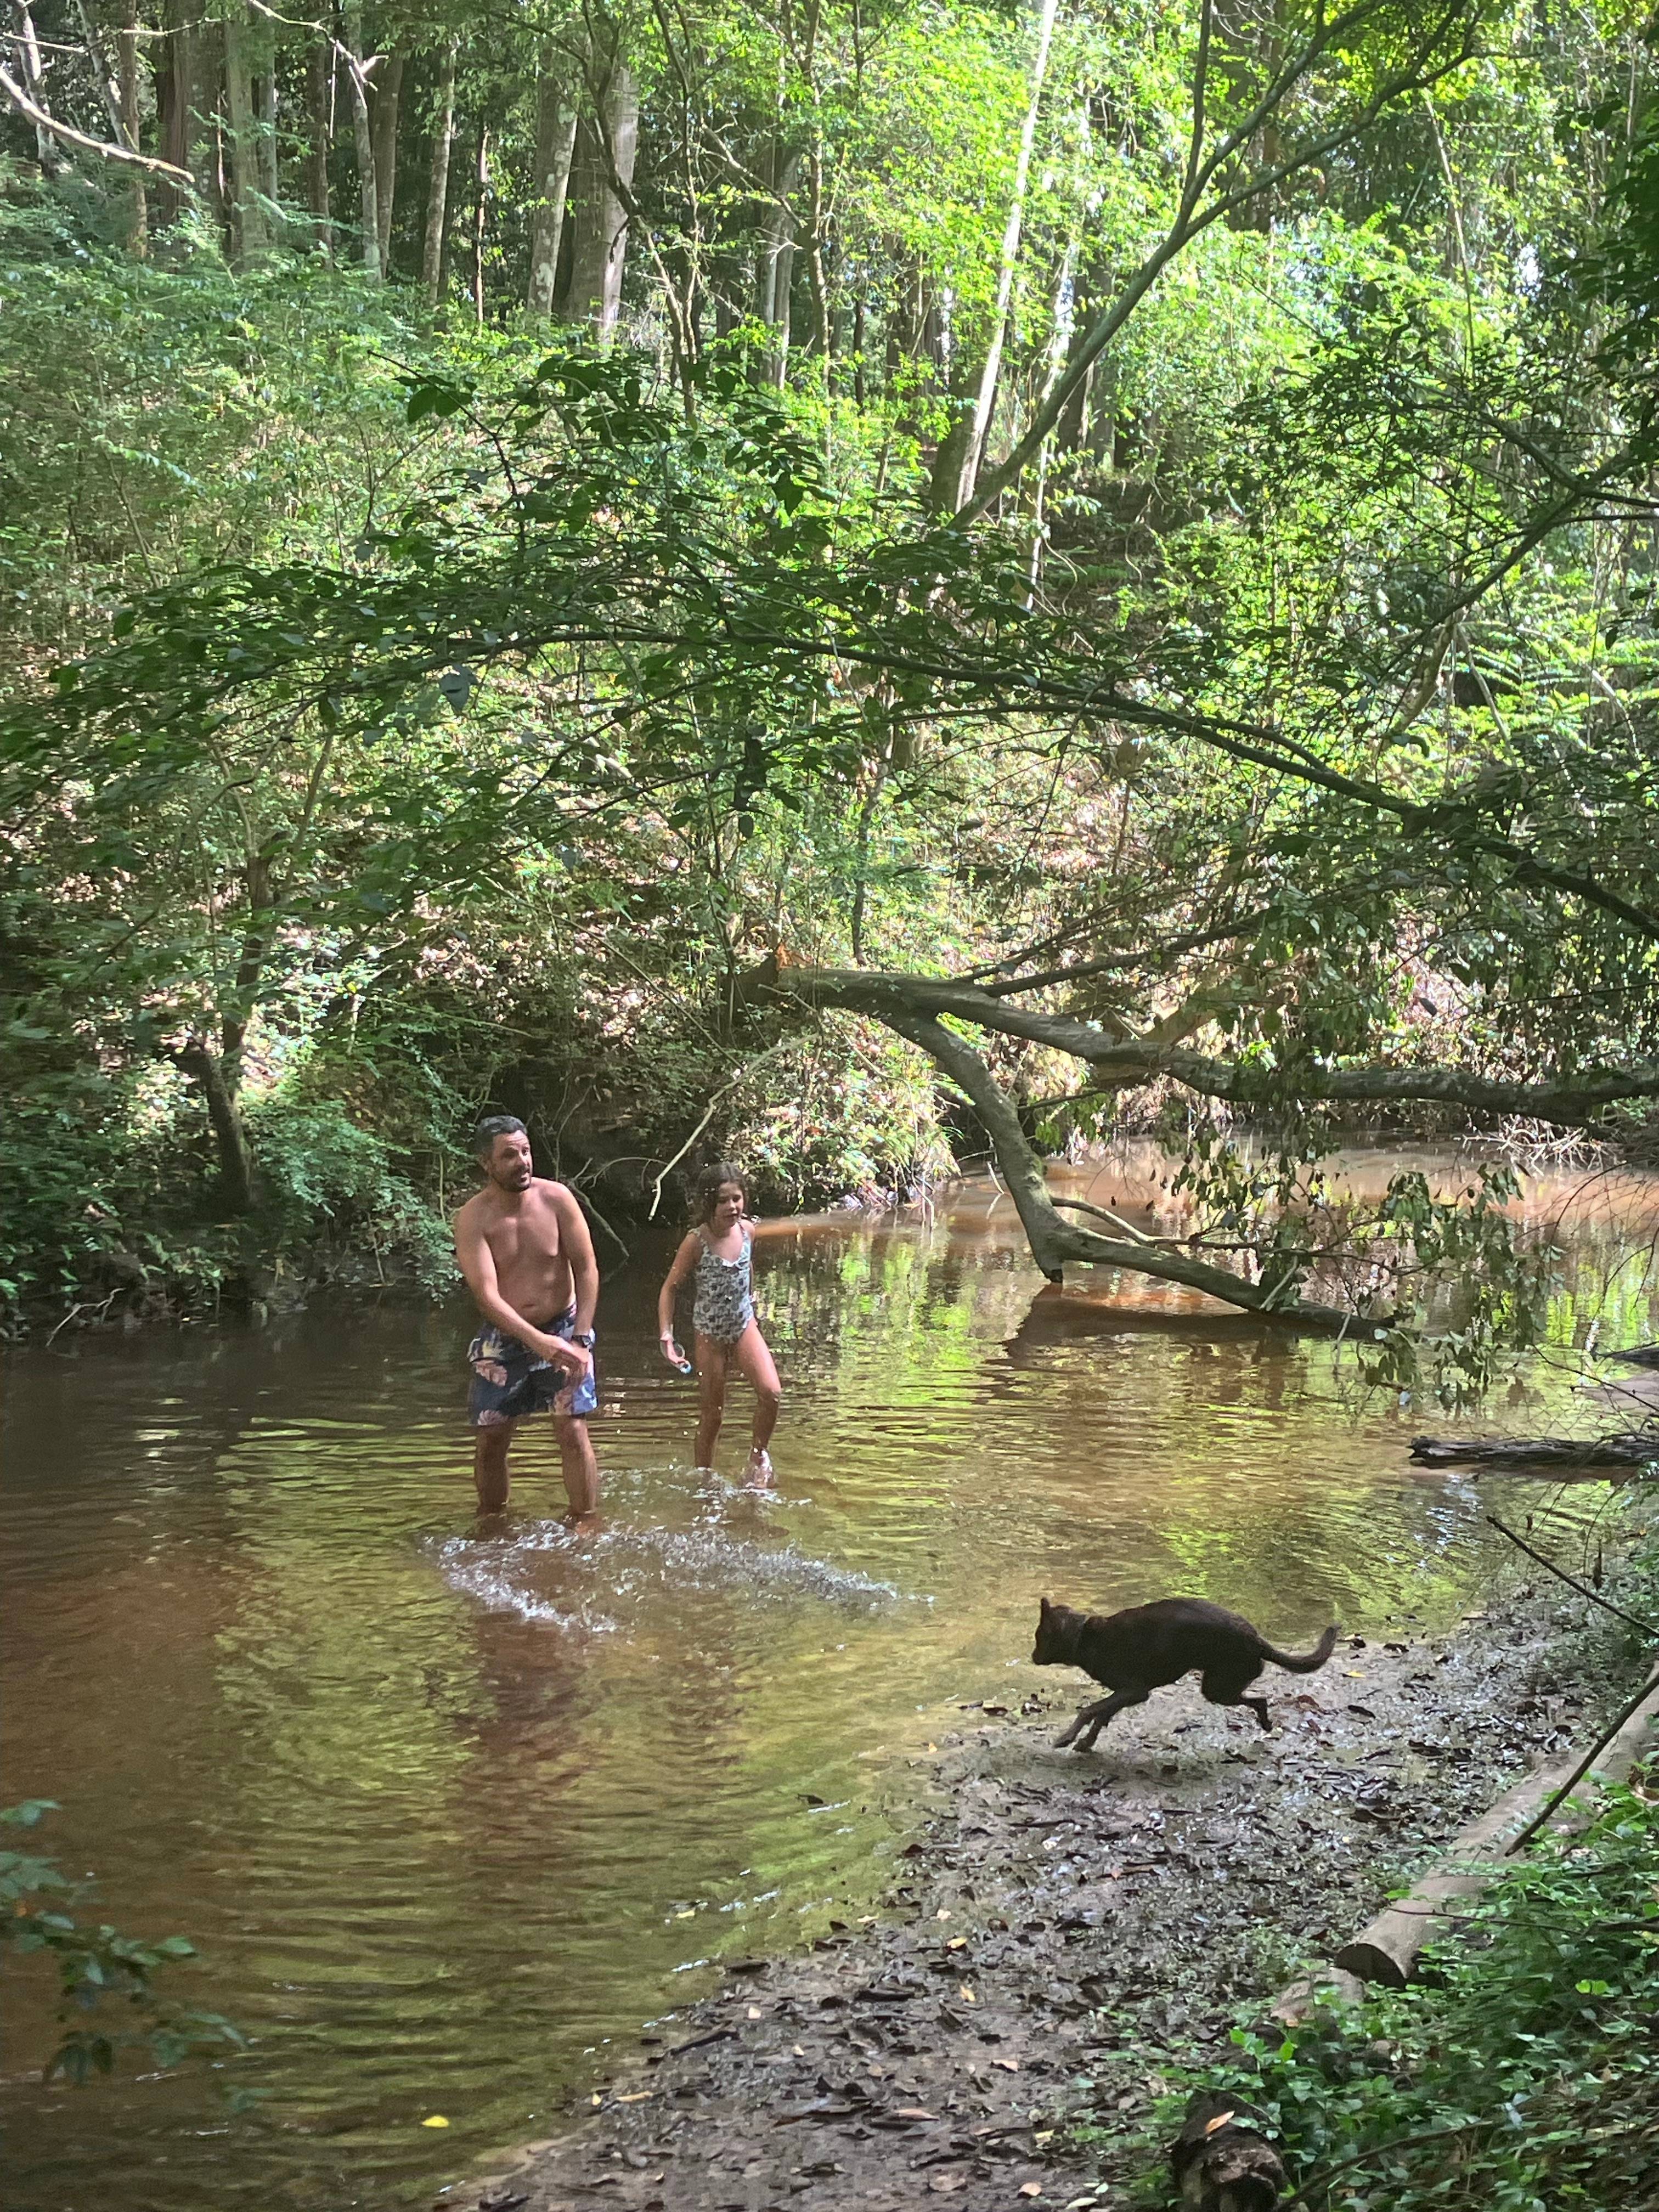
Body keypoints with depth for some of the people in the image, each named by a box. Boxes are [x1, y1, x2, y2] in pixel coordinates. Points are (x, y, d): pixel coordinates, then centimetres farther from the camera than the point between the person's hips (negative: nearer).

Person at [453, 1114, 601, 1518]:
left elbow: (587, 1269, -7)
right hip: (503, 1339, 0)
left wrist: (579, 1340, -14)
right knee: (491, 1440, 4)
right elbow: (487, 1296, -22)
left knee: (573, 1431, -9)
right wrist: (539, 1342, -34)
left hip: (563, 1330, 0)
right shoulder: (472, 1219, -14)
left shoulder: (556, 1198, -11)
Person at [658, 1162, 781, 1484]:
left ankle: (758, 1456, 7)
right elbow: (670, 1288, -12)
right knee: (712, 1414, 4)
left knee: (771, 1393, -16)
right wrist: (666, 1338, -19)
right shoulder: (697, 1242, -18)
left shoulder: (748, 1230, -7)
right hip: (710, 1333, -3)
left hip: (744, 1325, 3)